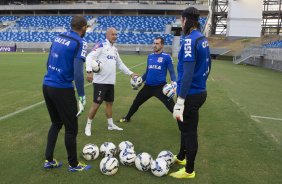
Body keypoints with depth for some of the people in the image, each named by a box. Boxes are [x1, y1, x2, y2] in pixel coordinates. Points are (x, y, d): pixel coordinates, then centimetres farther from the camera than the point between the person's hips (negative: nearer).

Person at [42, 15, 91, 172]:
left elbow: (49, 63, 15)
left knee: (56, 123, 23)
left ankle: (49, 160, 30)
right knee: (71, 128, 8)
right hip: (62, 90, -7)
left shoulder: (58, 38, 9)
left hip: (47, 86, 7)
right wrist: (82, 97, -14)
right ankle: (74, 164, 24)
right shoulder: (80, 43, -13)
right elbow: (78, 73, -20)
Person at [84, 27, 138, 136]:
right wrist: (89, 71, -33)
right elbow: (90, 57, -18)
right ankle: (88, 126, 13)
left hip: (110, 82, 8)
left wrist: (130, 73, 24)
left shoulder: (114, 49, 17)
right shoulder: (101, 45, -8)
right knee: (96, 104, -3)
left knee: (109, 103, 16)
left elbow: (120, 64, 26)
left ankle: (111, 125, 29)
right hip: (100, 81, -8)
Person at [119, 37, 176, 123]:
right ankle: (127, 118, 42)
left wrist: (174, 82, -24)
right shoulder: (150, 56, 10)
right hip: (148, 86, 6)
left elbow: (172, 72, -7)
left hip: (160, 87, -5)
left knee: (171, 106, -10)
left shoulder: (166, 57, -6)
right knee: (136, 102, 20)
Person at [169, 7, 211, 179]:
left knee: (189, 131, 6)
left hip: (191, 95, -9)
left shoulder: (190, 40, -19)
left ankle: (189, 171, 25)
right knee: (185, 127, 24)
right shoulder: (203, 39, 8)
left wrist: (180, 100, -27)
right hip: (200, 92, 9)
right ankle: (181, 157, 45)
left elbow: (188, 72, -26)